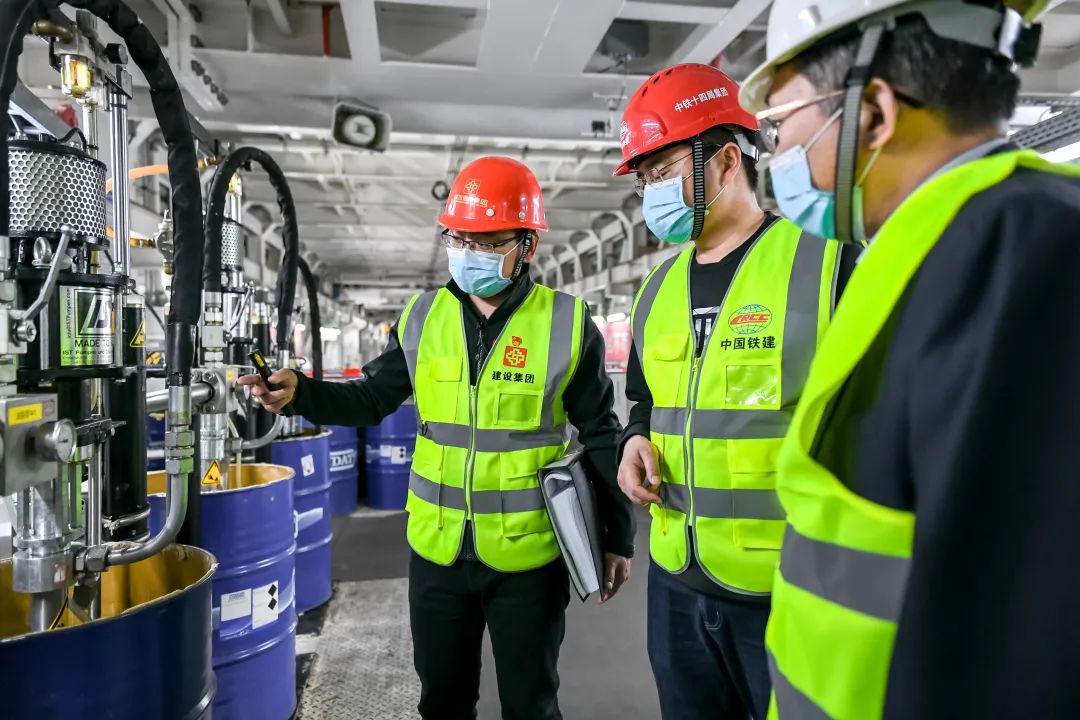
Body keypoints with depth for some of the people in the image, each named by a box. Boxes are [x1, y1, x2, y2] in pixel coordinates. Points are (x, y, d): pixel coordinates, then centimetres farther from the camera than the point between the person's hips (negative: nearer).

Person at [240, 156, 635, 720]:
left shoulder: (567, 325, -9)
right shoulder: (422, 317, 0)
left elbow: (601, 438, -3)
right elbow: (371, 398, 6)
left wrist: (618, 536, 0)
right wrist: (299, 393, -11)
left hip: (529, 554, -3)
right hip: (438, 549, 4)